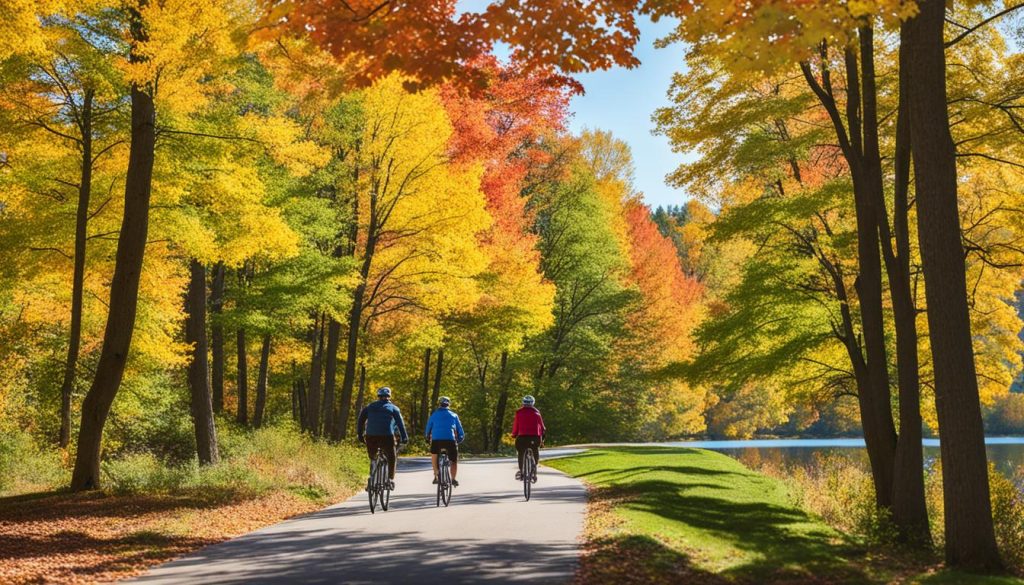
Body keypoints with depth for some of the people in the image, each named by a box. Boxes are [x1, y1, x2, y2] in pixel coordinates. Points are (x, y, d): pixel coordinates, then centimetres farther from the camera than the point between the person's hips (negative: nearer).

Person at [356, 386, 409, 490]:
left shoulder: (370, 407, 17)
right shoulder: (393, 408, 11)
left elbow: (360, 420, 13)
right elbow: (400, 423, 4)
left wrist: (360, 435, 17)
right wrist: (404, 438, 6)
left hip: (371, 437, 2)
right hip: (387, 437, -2)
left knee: (372, 459, 17)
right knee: (391, 458, 13)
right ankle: (390, 478, -3)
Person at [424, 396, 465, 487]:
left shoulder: (434, 415, 17)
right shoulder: (454, 415, 18)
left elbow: (428, 430, 21)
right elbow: (461, 432, 18)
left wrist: (429, 438, 38)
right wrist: (459, 440, 35)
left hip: (436, 440, 0)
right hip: (450, 440, 0)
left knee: (434, 454, 29)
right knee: (454, 461, 14)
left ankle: (436, 476, 20)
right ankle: (453, 479, -6)